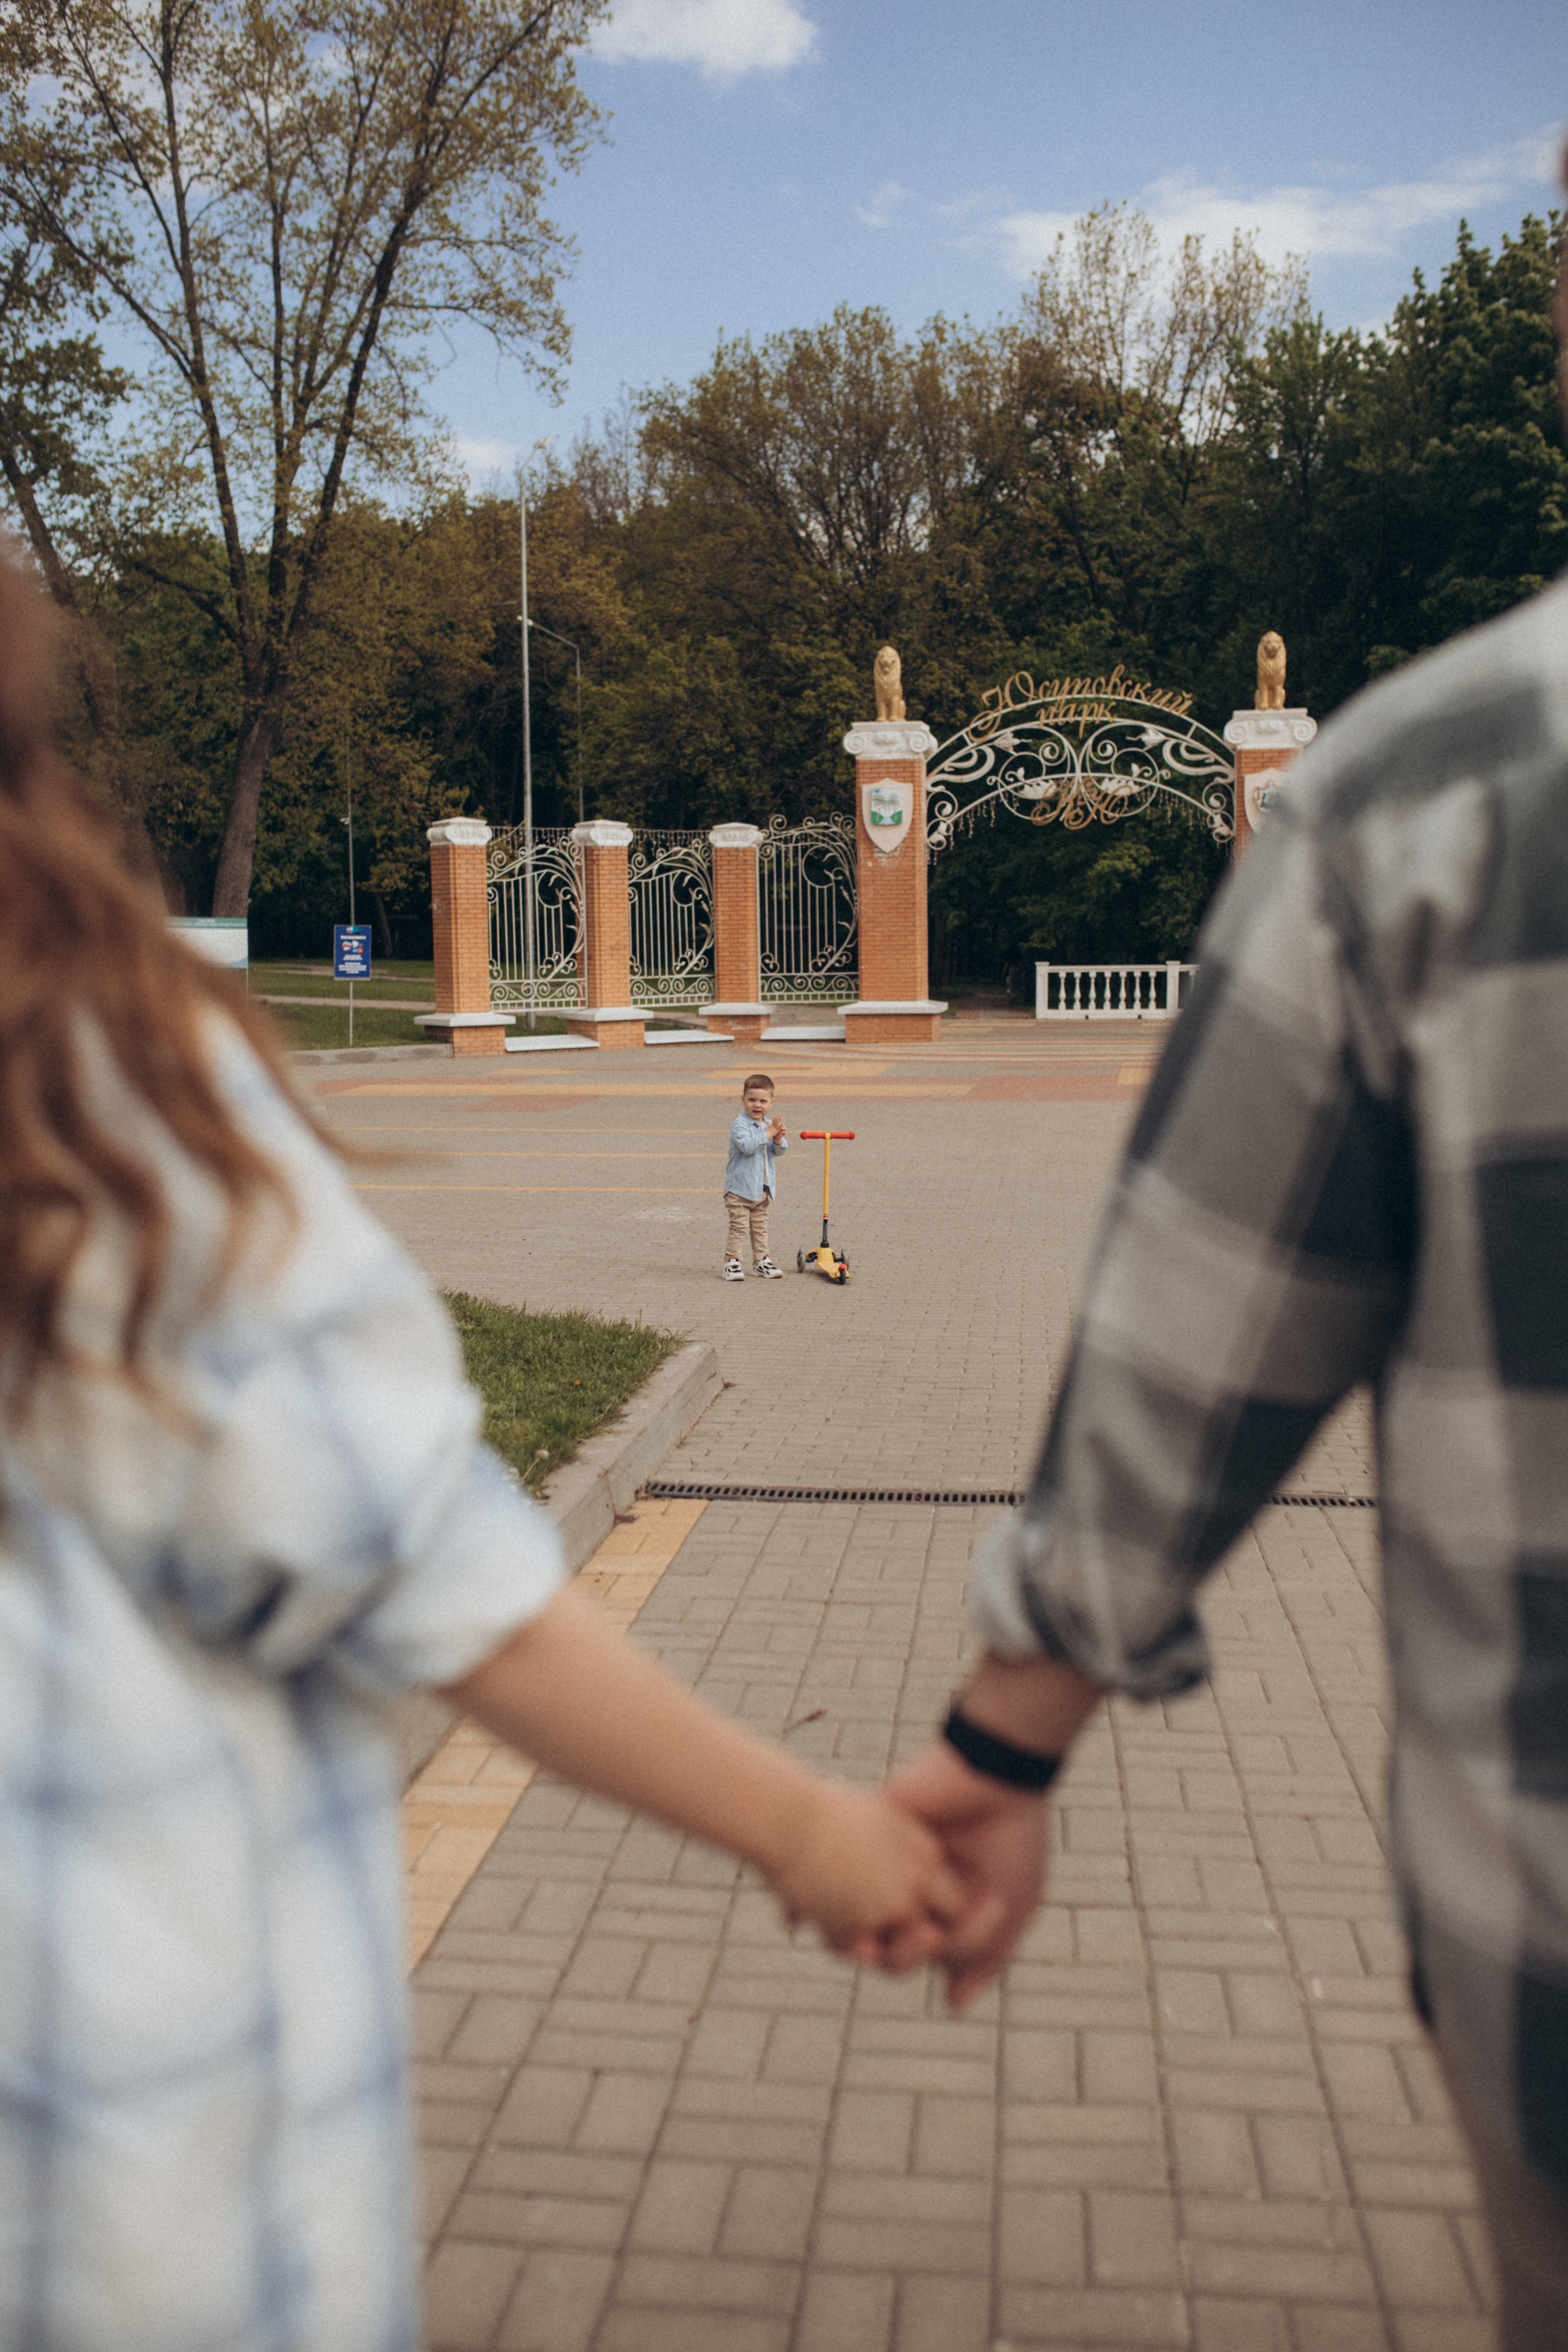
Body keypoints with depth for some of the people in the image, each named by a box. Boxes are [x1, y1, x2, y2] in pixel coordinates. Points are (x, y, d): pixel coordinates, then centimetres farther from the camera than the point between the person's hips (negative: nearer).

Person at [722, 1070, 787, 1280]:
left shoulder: (769, 1124, 8)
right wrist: (768, 1134, -26)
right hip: (740, 1188, -7)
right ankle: (732, 1262, 1)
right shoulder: (740, 1124, -14)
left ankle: (761, 1260, 26)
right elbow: (747, 1146, -29)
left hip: (762, 1189, 7)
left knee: (760, 1227, 16)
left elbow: (781, 1150, 5)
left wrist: (778, 1140, -17)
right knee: (739, 1227, -5)